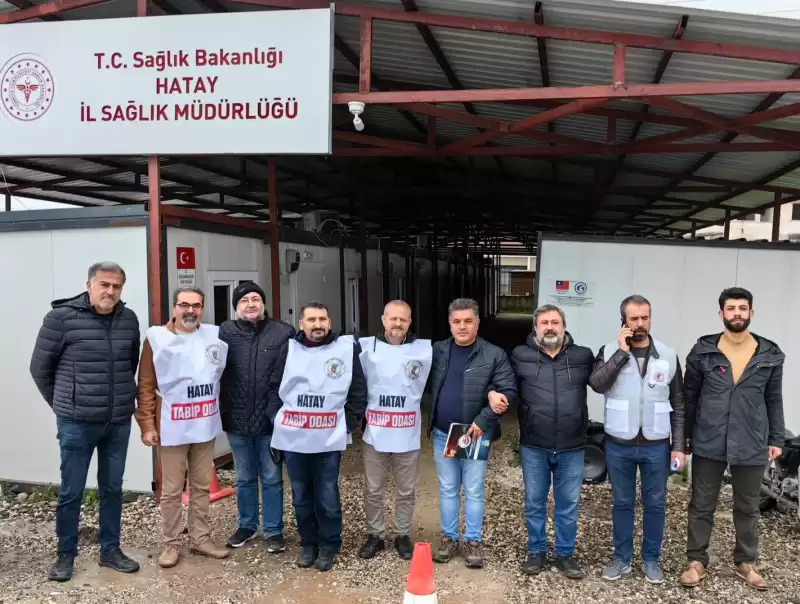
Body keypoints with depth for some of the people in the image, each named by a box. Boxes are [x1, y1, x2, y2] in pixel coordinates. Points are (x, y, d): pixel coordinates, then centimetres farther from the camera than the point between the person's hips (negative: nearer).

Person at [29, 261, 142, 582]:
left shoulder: (129, 319, 1)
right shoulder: (61, 317, -10)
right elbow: (40, 367, -1)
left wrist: (122, 399, 12)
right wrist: (63, 405, 5)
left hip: (119, 422, 4)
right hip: (77, 423, -3)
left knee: (112, 488, 14)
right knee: (71, 492, 8)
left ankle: (110, 550, 29)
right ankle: (65, 555, 27)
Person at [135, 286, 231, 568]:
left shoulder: (215, 336, 2)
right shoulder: (156, 338, -6)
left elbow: (226, 376, 13)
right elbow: (146, 386, -5)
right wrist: (147, 423, -9)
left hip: (206, 426, 3)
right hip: (172, 428, -3)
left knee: (202, 486, 15)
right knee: (171, 490, 8)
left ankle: (201, 538, 28)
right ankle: (171, 543, 22)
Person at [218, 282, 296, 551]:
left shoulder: (284, 333, -6)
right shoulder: (225, 333, -2)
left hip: (270, 419, -2)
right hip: (237, 419, 2)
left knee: (272, 479, 11)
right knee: (244, 479, 19)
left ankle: (273, 530, 25)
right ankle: (247, 526, 36)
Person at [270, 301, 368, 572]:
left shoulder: (347, 348, -3)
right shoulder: (287, 349, 2)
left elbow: (358, 390, 2)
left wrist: (349, 424, -2)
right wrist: (277, 418, 2)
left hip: (329, 438, -2)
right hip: (293, 438, 2)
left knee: (327, 496, 6)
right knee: (301, 496, 14)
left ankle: (328, 546, 25)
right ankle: (307, 543, 32)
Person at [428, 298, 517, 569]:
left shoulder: (494, 355, -6)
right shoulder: (436, 351, 1)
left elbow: (509, 391, -10)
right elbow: (431, 388, -3)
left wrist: (482, 421, -17)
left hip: (476, 434, -2)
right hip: (442, 434, 3)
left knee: (474, 491, 8)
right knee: (447, 489, 13)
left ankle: (473, 540, 23)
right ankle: (449, 537, 27)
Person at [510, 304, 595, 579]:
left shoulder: (583, 356, 0)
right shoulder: (520, 356, -1)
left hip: (571, 448, 1)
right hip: (533, 447, 0)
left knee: (568, 505, 13)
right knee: (534, 503, 14)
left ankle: (565, 554, 32)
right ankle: (536, 551, 33)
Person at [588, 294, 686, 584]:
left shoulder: (668, 355, -1)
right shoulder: (609, 351, -4)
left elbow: (678, 405, 3)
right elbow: (596, 384, -22)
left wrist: (679, 445, -1)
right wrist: (622, 352, -22)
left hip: (656, 446, 1)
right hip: (619, 445, -1)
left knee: (655, 504, 13)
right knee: (622, 503, 13)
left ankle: (651, 559, 30)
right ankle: (621, 558, 28)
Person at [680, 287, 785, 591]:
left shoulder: (770, 355, 0)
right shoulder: (702, 352, -4)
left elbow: (774, 400, 8)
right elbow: (689, 397, 2)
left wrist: (776, 439, 6)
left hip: (752, 446, 1)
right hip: (708, 444, -1)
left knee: (748, 508, 16)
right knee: (701, 506, 9)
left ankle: (746, 562, 34)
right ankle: (697, 560, 24)